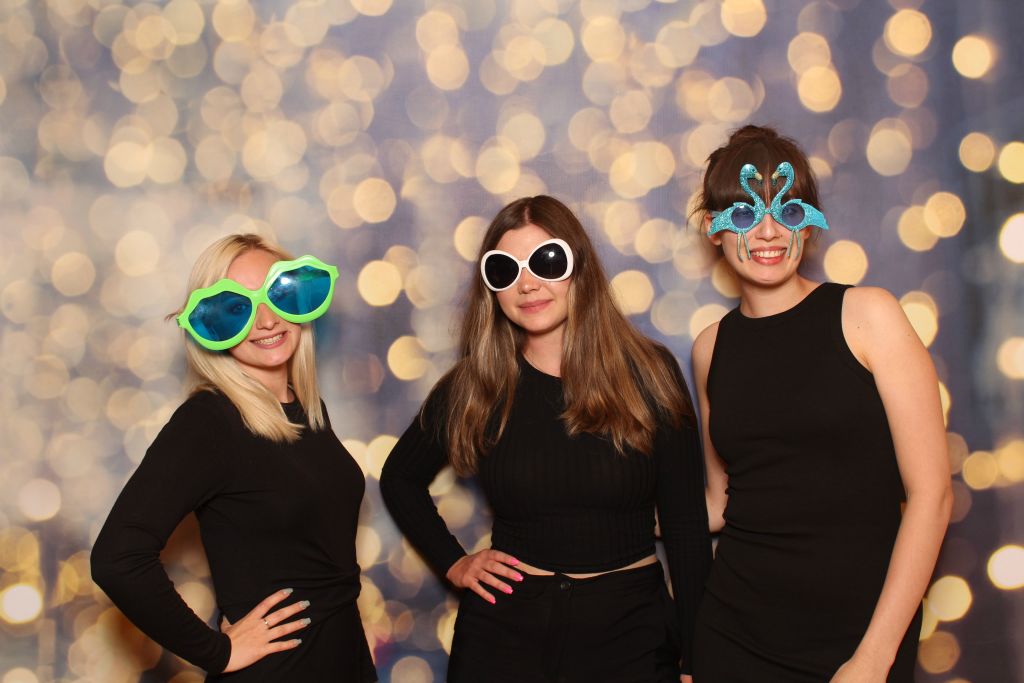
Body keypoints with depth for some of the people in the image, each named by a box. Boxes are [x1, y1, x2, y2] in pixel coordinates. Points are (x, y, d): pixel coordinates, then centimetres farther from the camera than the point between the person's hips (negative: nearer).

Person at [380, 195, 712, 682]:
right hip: (503, 629, 1)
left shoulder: (649, 372, -6)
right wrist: (453, 563, 3)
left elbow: (686, 526, -3)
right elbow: (399, 479, 14)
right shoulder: (471, 387, -3)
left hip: (631, 627, 0)